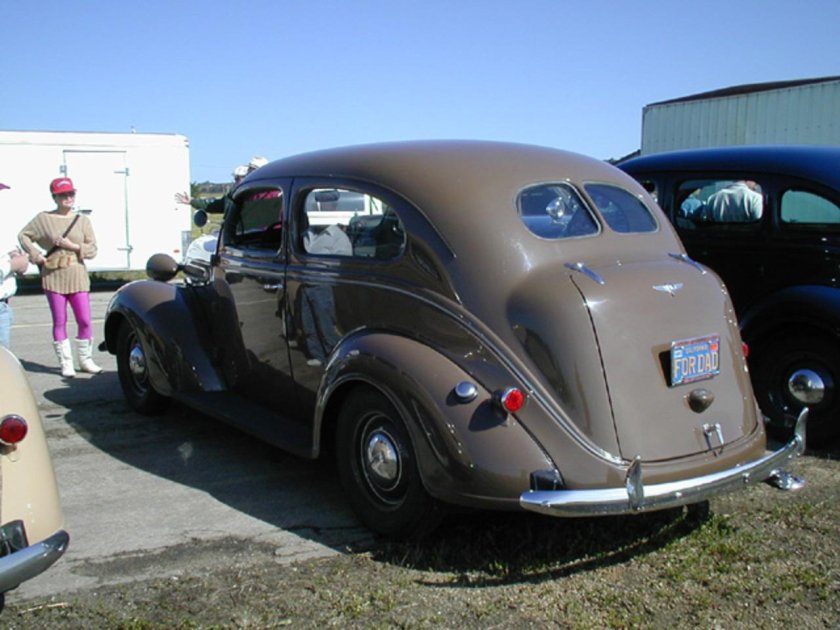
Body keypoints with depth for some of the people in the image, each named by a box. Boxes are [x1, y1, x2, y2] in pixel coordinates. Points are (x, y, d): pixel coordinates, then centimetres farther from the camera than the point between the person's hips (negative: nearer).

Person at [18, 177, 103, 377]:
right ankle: (66, 364, 11)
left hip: (78, 278, 1)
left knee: (85, 321, 1)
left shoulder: (83, 220, 7)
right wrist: (35, 253, -4)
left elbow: (92, 249, 3)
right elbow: (23, 235, 10)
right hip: (53, 278, -1)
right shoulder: (43, 218, 3)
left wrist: (73, 246, -11)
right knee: (59, 322, 3)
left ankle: (86, 360, 15)